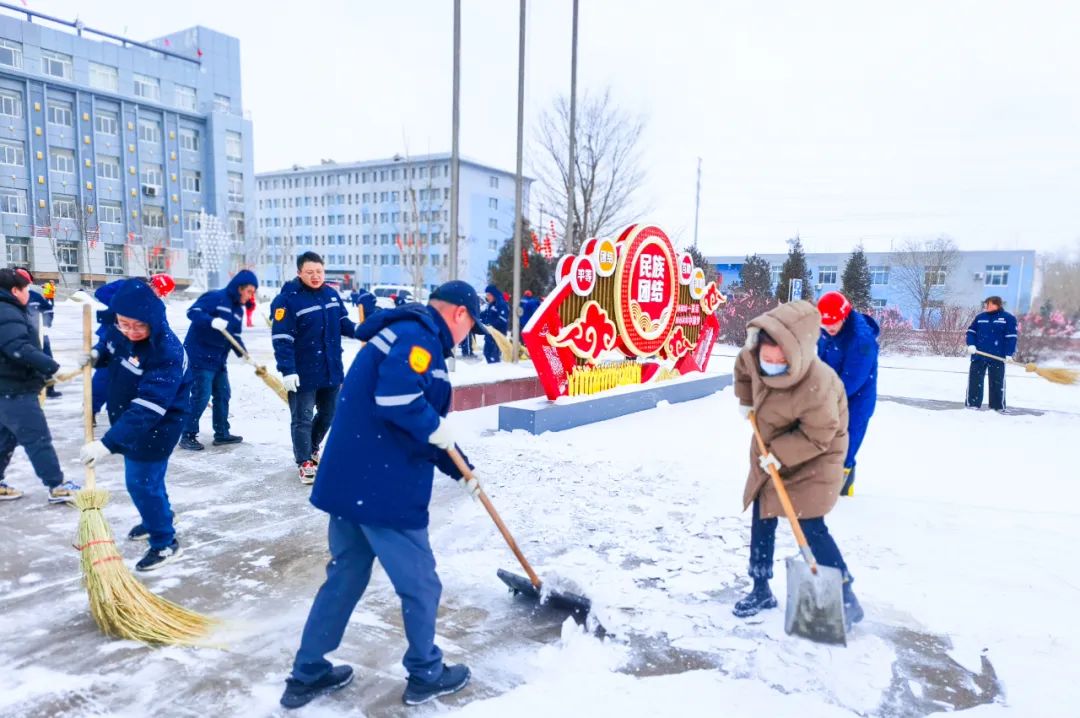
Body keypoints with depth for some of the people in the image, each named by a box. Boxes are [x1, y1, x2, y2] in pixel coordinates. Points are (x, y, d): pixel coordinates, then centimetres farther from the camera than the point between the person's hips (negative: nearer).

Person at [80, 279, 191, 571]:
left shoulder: (167, 353, -35)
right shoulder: (119, 330, -12)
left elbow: (147, 409, -39)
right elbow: (109, 346, 14)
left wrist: (106, 443, -44)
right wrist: (96, 354, -10)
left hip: (156, 426, -8)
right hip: (127, 416, 8)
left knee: (142, 481, -3)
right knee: (145, 476, 24)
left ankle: (165, 543, 15)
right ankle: (155, 519, 48)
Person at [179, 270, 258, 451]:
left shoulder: (238, 310, 13)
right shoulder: (215, 297, -13)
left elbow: (235, 336, 15)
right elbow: (192, 312, -22)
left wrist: (243, 354, 0)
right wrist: (212, 321, -38)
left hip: (219, 359, 9)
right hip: (200, 357, -9)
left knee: (223, 395, 12)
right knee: (201, 396, -8)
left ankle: (222, 433, 23)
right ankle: (188, 436, 4)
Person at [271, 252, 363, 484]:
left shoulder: (331, 294, 4)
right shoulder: (288, 299, -16)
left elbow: (342, 322, 13)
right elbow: (282, 339, -19)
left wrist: (357, 330, -9)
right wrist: (287, 370, -23)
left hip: (331, 369, 7)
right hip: (303, 373, -7)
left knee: (328, 413, 20)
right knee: (302, 419, 3)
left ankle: (312, 448, 43)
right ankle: (304, 462, 18)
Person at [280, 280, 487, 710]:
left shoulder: (409, 334, 19)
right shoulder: (419, 335, -13)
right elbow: (397, 397, -32)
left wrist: (459, 470, 25)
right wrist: (435, 427, -14)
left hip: (352, 481, 10)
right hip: (383, 488, -10)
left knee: (345, 576, 21)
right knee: (420, 583, 9)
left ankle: (307, 674, 33)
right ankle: (426, 675, 29)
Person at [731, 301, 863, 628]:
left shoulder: (818, 386, -38)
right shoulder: (754, 357, -20)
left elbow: (817, 437, -27)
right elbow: (743, 367, 7)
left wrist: (780, 455, -26)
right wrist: (745, 400, 7)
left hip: (813, 458, -7)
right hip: (771, 449, 7)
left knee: (810, 527, -10)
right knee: (761, 520, 11)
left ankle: (846, 598, 9)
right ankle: (761, 590, 26)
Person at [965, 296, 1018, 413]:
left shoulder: (1008, 318, -2)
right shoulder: (980, 317, 10)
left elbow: (1011, 337, -6)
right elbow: (971, 331, 12)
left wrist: (1009, 354, -12)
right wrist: (971, 345, -5)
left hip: (997, 356, -3)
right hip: (978, 355, 3)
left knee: (997, 381, 5)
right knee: (974, 379, 3)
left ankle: (998, 406, 13)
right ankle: (972, 403, 10)